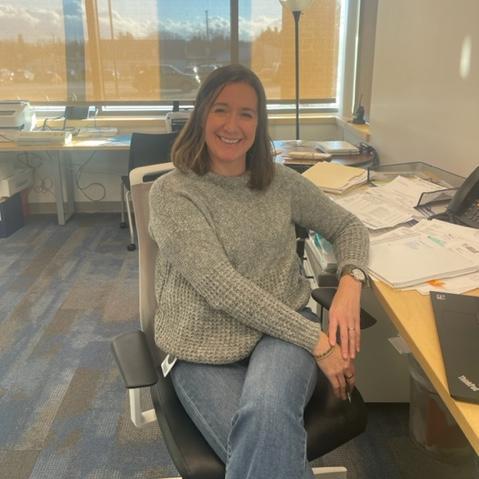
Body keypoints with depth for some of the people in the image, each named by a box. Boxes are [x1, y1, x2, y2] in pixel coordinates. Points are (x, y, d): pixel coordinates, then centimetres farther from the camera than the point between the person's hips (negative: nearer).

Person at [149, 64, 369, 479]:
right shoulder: (171, 193, -6)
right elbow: (218, 284, -16)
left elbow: (348, 226, 16)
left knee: (266, 413, -32)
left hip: (284, 331, 2)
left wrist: (349, 286, -7)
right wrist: (316, 340, -19)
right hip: (207, 352, -2)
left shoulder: (281, 182, 8)